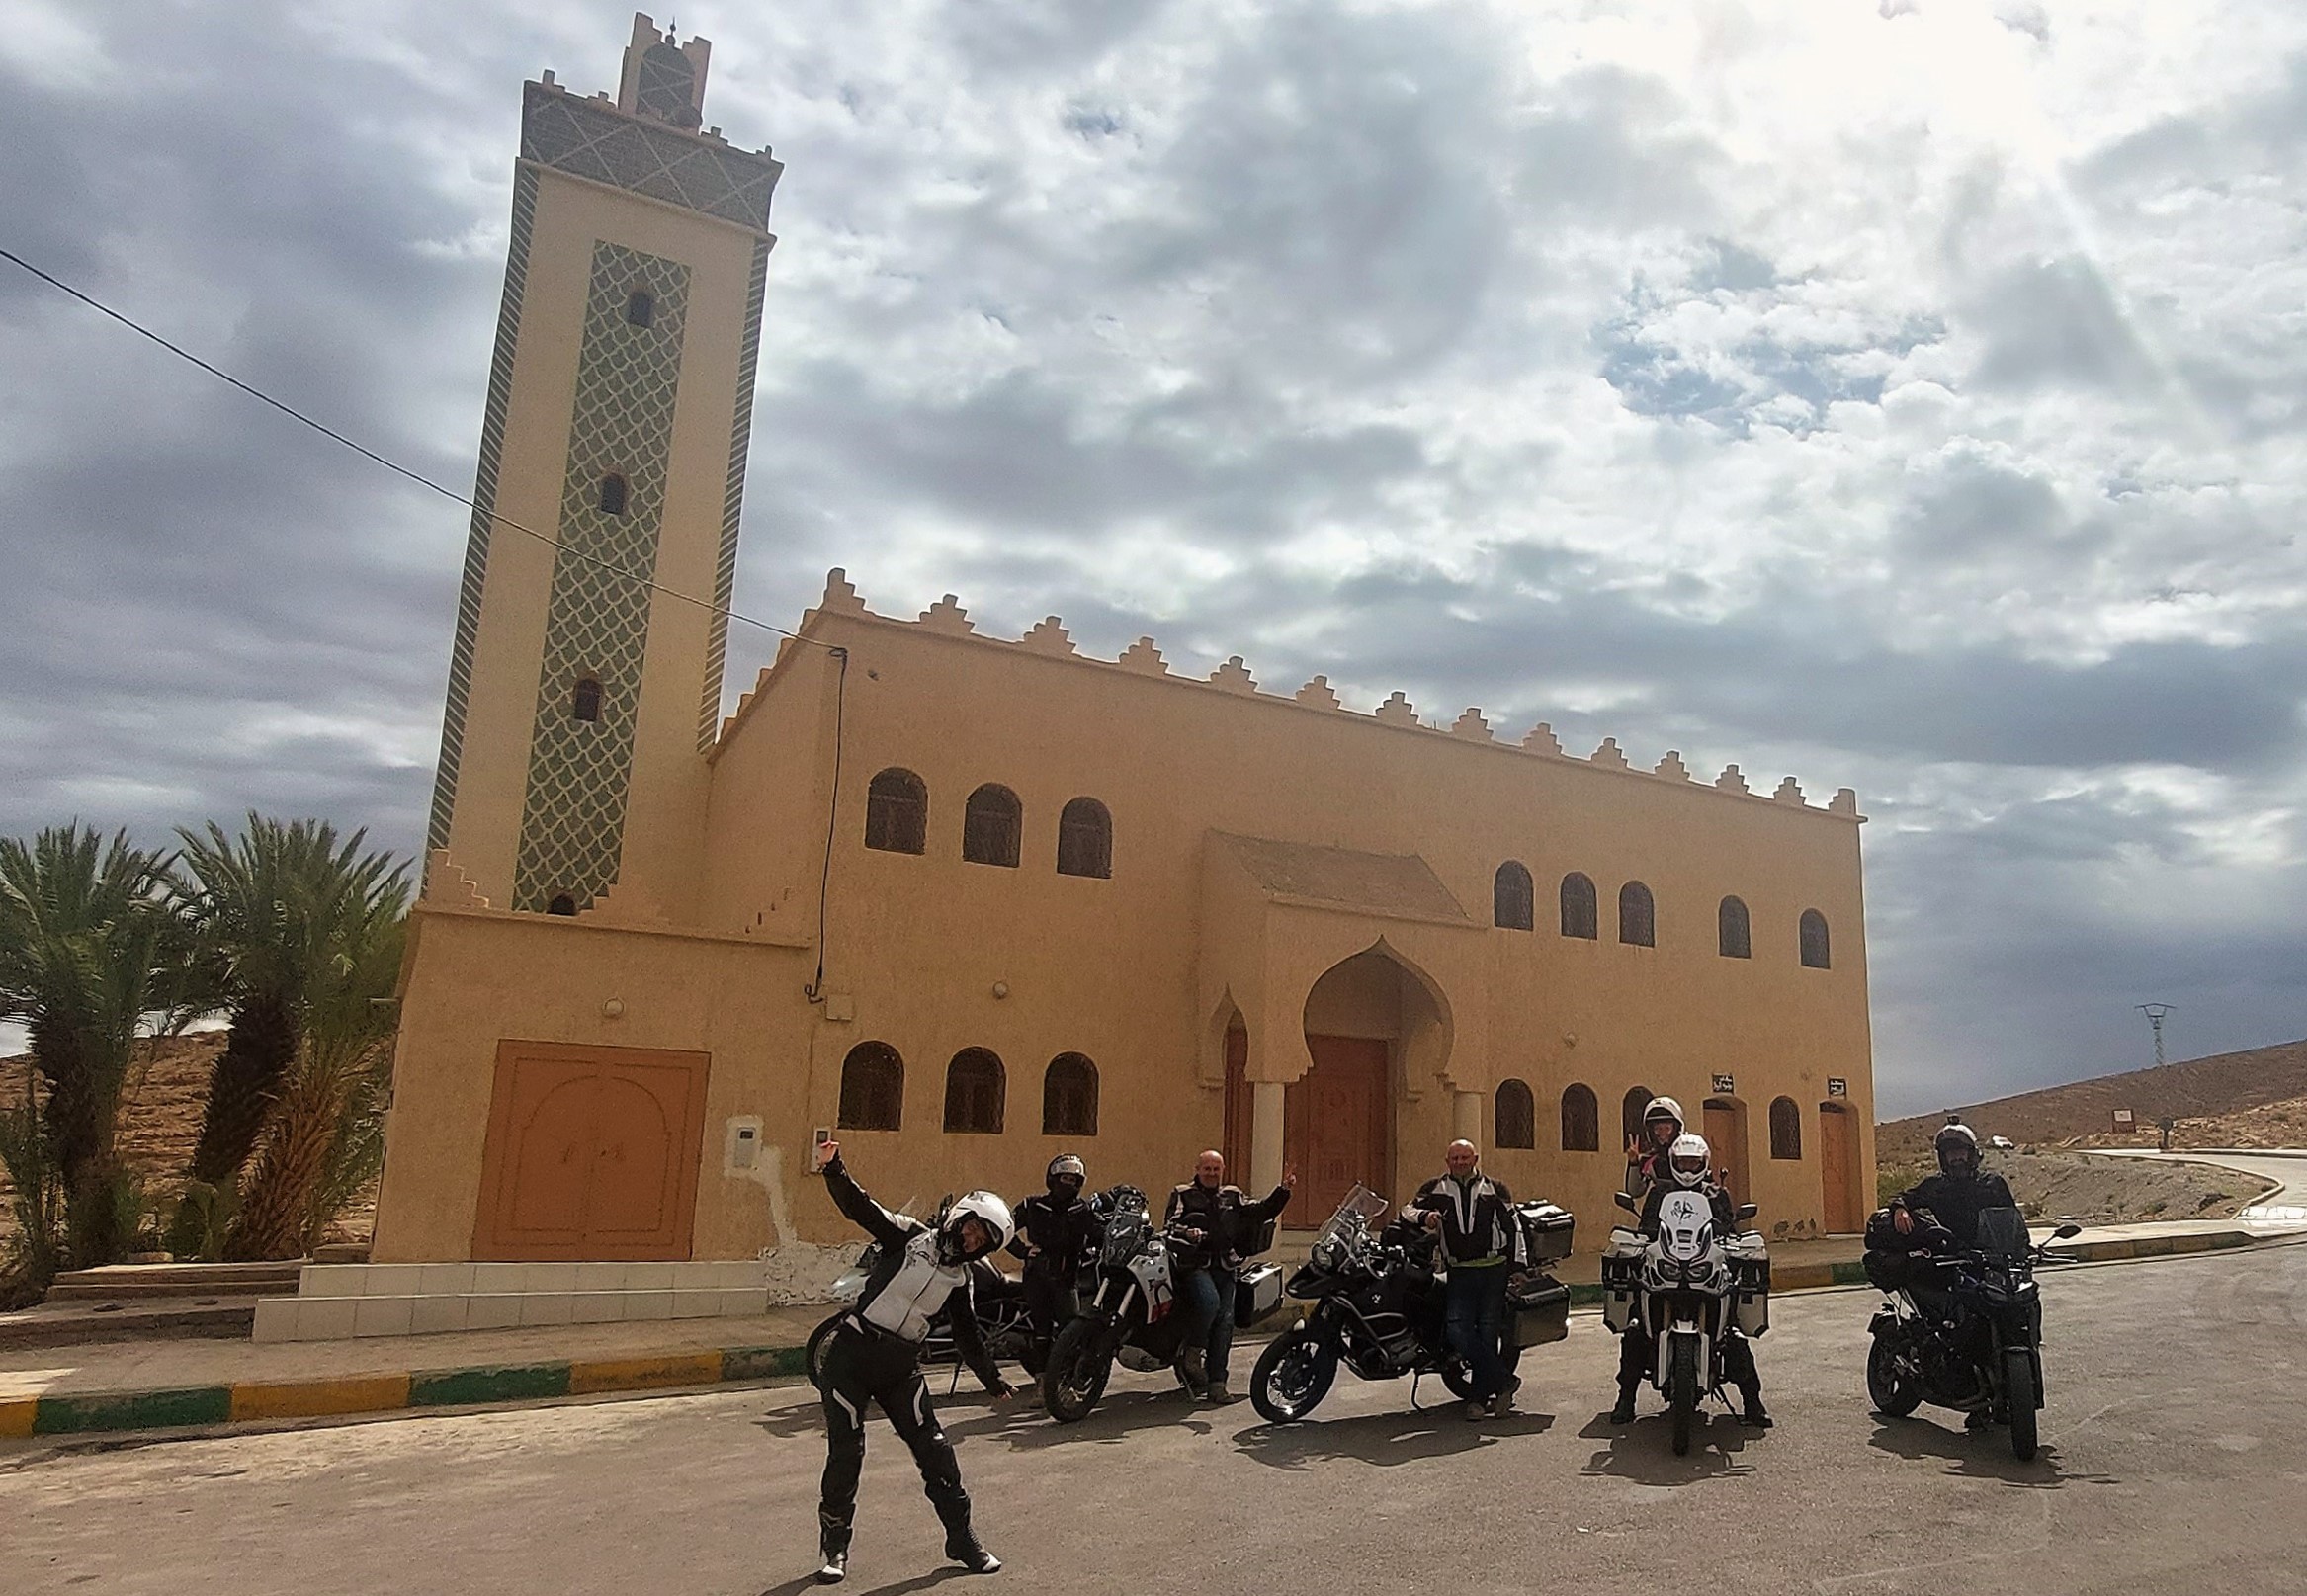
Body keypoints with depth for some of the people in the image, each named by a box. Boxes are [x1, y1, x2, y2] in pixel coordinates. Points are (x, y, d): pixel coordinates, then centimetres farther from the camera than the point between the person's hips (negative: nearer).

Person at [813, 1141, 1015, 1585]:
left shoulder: (960, 1279, 8)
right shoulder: (911, 1237, -5)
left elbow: (968, 1336, 19)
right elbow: (859, 1207, -16)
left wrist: (993, 1380, 22)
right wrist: (835, 1170, -32)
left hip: (901, 1367, 4)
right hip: (852, 1353, -4)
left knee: (935, 1450, 2)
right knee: (846, 1452, -2)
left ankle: (962, 1539, 17)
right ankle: (834, 1548, 16)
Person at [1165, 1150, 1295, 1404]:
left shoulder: (1233, 1196, 21)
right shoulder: (1182, 1194, 7)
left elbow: (1260, 1211, 16)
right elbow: (1169, 1225, -5)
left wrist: (1283, 1191, 5)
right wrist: (1186, 1233, -26)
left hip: (1225, 1265, 5)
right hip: (1194, 1263, -4)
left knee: (1224, 1321, -2)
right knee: (1209, 1301, -30)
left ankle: (1216, 1383, 5)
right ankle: (1192, 1351, -7)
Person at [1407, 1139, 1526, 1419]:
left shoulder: (1495, 1189, 10)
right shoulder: (1435, 1189, 11)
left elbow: (1513, 1227, 11)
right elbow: (1409, 1210, 4)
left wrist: (1517, 1266, 4)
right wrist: (1425, 1215, -18)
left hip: (1494, 1269, -1)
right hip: (1458, 1272, 1)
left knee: (1488, 1332, -2)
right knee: (1458, 1330, -14)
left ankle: (1480, 1397, 7)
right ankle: (1504, 1380, -5)